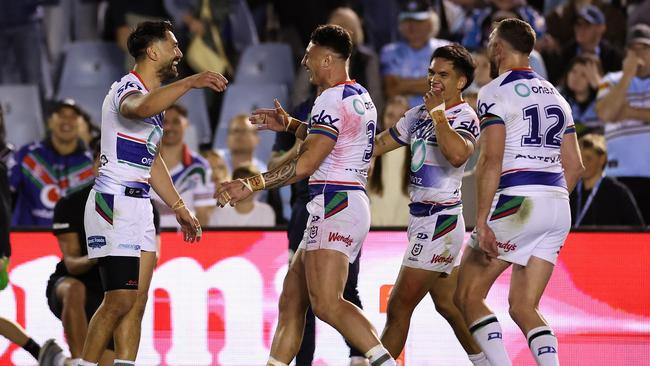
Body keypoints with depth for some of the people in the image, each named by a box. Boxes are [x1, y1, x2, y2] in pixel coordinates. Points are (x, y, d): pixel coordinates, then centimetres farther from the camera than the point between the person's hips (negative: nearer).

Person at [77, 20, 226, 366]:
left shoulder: (154, 95, 18)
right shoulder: (127, 90, -12)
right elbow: (141, 108, -40)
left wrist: (178, 207, 28)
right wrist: (189, 82, -51)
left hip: (139, 206, 10)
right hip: (113, 204, -10)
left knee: (137, 301, 5)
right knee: (120, 300, -12)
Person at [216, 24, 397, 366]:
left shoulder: (332, 98, -12)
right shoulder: (360, 96, 19)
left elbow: (307, 162, -20)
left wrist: (251, 184, -22)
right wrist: (290, 125, 34)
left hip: (335, 206, -11)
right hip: (351, 203, 11)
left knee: (327, 304, -23)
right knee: (291, 300, 10)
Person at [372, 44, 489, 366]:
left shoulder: (464, 118, -12)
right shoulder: (419, 115, 13)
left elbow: (457, 154, -34)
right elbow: (378, 145, 20)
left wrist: (438, 113, -22)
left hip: (440, 221, -9)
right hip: (423, 219, 9)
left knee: (398, 308, -7)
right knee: (448, 305, 15)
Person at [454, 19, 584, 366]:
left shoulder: (495, 93, -5)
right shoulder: (554, 96, 18)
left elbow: (491, 160, -16)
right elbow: (574, 167, 18)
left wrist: (481, 222, -19)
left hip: (516, 203, -7)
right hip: (558, 209, 7)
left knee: (468, 296, 4)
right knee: (523, 307, 11)